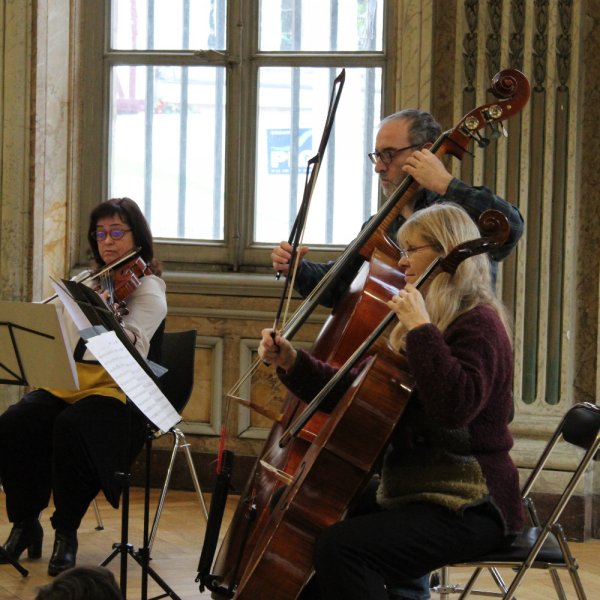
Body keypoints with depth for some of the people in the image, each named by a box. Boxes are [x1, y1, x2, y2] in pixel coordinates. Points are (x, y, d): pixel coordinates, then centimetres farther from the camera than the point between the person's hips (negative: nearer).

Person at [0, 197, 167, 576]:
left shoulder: (149, 290, -1)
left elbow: (132, 346, -21)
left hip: (116, 392, -5)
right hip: (68, 384, 6)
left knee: (71, 428, -37)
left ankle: (67, 534, -20)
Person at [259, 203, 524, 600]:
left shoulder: (479, 323, -12)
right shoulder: (417, 325, 17)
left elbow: (455, 406, -29)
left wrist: (420, 329, -25)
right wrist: (293, 363, 5)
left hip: (470, 506, -10)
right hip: (409, 490, 10)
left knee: (343, 546, -28)